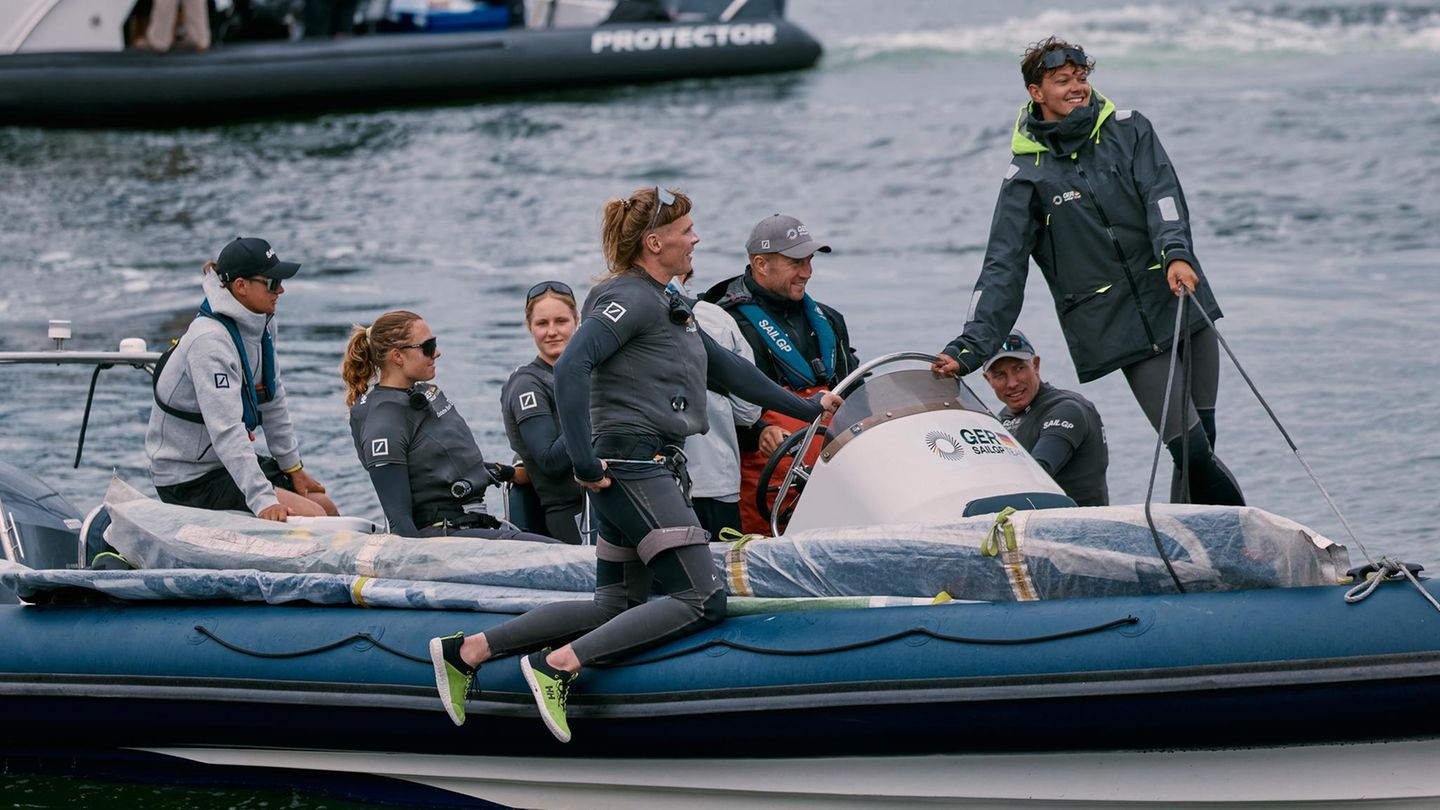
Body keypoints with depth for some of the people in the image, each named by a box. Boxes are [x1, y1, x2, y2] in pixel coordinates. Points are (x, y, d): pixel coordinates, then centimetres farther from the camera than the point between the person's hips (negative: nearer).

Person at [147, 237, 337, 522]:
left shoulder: (262, 324, 2)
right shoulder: (209, 340, -26)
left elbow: (273, 403, 14)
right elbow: (226, 430, -33)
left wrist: (293, 467, 14)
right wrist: (263, 501, -38)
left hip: (230, 462, 10)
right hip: (191, 479, -10)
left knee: (327, 508, 6)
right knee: (312, 517, -18)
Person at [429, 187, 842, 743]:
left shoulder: (664, 301, 20)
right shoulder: (629, 299, -11)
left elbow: (723, 368, 31)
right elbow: (570, 369, -24)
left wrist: (805, 409, 35)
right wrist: (585, 463, -26)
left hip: (653, 469, 10)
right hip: (633, 464, -10)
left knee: (614, 607, 12)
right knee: (702, 600, -14)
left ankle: (467, 650, 12)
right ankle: (559, 665, -18)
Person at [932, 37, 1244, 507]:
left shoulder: (1127, 130, 7)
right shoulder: (1026, 177, 1)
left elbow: (1161, 194, -8)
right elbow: (1002, 271, 0)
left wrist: (1176, 253, -28)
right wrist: (968, 348, -9)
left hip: (1183, 306, 3)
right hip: (1123, 331, -3)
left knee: (1202, 446, 2)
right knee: (1192, 453, -11)